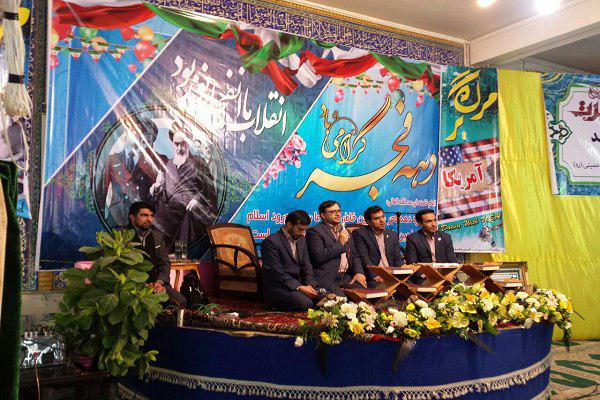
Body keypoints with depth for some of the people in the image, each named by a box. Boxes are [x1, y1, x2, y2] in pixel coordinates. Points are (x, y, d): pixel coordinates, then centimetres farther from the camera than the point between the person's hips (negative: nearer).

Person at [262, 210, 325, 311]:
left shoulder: (301, 240, 13)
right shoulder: (271, 242, -13)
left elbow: (306, 265, 12)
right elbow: (277, 272, -18)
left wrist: (309, 284, -7)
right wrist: (299, 288, -22)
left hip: (299, 283, 7)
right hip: (278, 287, -7)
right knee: (306, 304, -29)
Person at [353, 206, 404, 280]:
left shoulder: (393, 235, 18)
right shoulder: (359, 234, 1)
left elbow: (397, 259, 15)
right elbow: (363, 258, -10)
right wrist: (375, 276, -23)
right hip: (372, 277, -5)